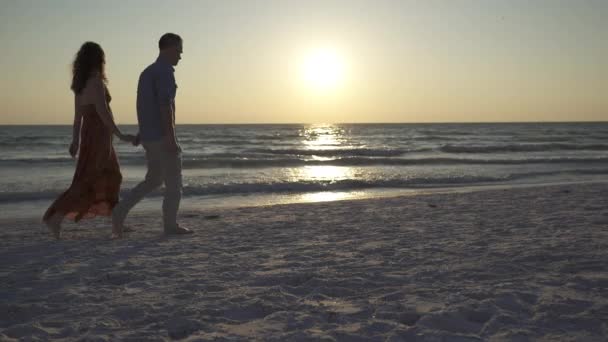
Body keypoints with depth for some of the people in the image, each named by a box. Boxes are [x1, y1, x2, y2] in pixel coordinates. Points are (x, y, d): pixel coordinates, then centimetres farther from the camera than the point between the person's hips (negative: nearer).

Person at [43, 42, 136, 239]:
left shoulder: (80, 83, 11)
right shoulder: (96, 82, -16)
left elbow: (78, 114, 15)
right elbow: (103, 112, -22)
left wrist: (76, 140, 18)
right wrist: (120, 135, -17)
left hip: (89, 133, 9)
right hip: (99, 136, -9)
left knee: (111, 178, 16)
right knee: (87, 183, -9)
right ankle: (55, 217, -15)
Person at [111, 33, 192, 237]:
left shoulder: (147, 72, 17)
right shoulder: (165, 71, -14)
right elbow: (165, 106, -23)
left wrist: (142, 133, 26)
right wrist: (171, 138, -25)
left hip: (149, 136, 9)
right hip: (162, 136, -9)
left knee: (154, 180, 18)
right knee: (174, 182, 3)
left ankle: (121, 211, 6)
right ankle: (170, 225, 11)